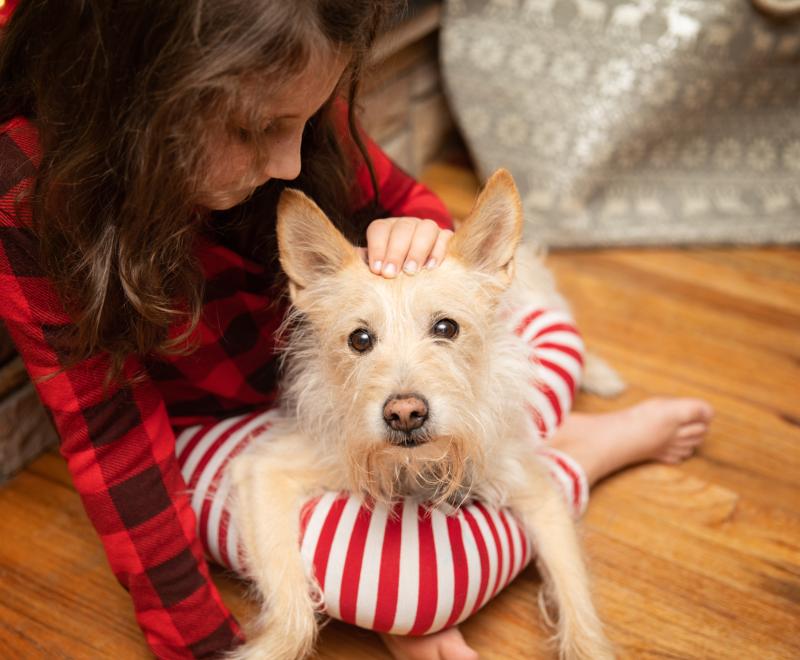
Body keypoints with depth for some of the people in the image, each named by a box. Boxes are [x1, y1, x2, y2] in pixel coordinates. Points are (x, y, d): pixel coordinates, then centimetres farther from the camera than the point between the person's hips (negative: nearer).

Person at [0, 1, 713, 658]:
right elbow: (111, 437, -22)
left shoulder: (280, 96, -18)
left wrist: (421, 233, -26)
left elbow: (401, 197, -1)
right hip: (217, 429, -4)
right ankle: (603, 443, -1)